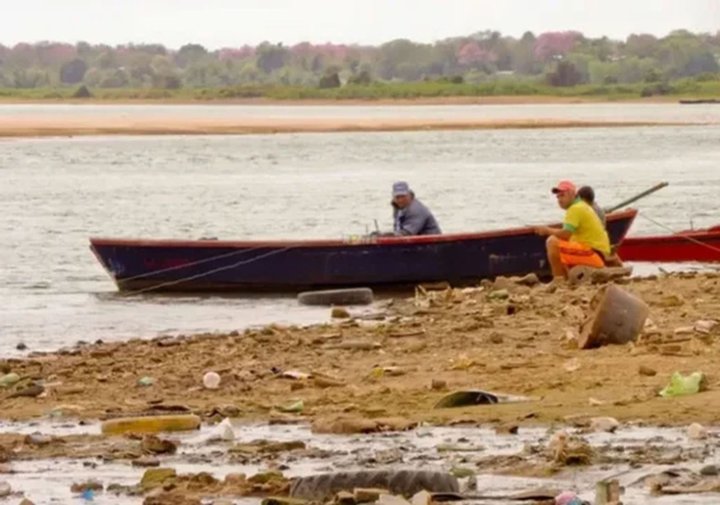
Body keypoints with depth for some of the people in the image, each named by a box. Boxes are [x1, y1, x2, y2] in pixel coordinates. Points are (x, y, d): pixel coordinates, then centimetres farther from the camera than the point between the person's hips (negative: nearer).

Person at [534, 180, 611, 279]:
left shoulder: (576, 208, -12)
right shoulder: (582, 207, 20)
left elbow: (566, 234, -21)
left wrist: (548, 230, -6)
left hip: (594, 254, -11)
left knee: (552, 242, -20)